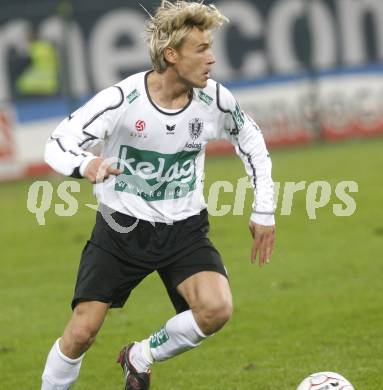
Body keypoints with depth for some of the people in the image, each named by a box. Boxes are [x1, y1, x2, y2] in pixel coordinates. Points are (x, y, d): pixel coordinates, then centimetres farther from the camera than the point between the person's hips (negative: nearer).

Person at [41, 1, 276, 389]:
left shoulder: (215, 99, -9)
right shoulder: (121, 99, -20)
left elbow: (251, 141, 11)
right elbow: (57, 144, -21)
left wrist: (264, 210, 9)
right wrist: (85, 164, -45)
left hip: (185, 229, 2)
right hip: (122, 226, -2)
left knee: (216, 309, -22)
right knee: (81, 332, -7)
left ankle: (140, 357, 6)